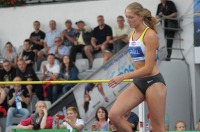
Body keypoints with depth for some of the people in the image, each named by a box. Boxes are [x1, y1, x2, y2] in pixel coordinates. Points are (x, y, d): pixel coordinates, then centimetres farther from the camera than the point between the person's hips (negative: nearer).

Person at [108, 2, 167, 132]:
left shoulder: (150, 35, -13)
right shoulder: (132, 35, 11)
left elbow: (148, 68, -19)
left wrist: (123, 77, -22)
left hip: (153, 82, -8)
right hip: (138, 83, 8)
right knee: (114, 114, -9)